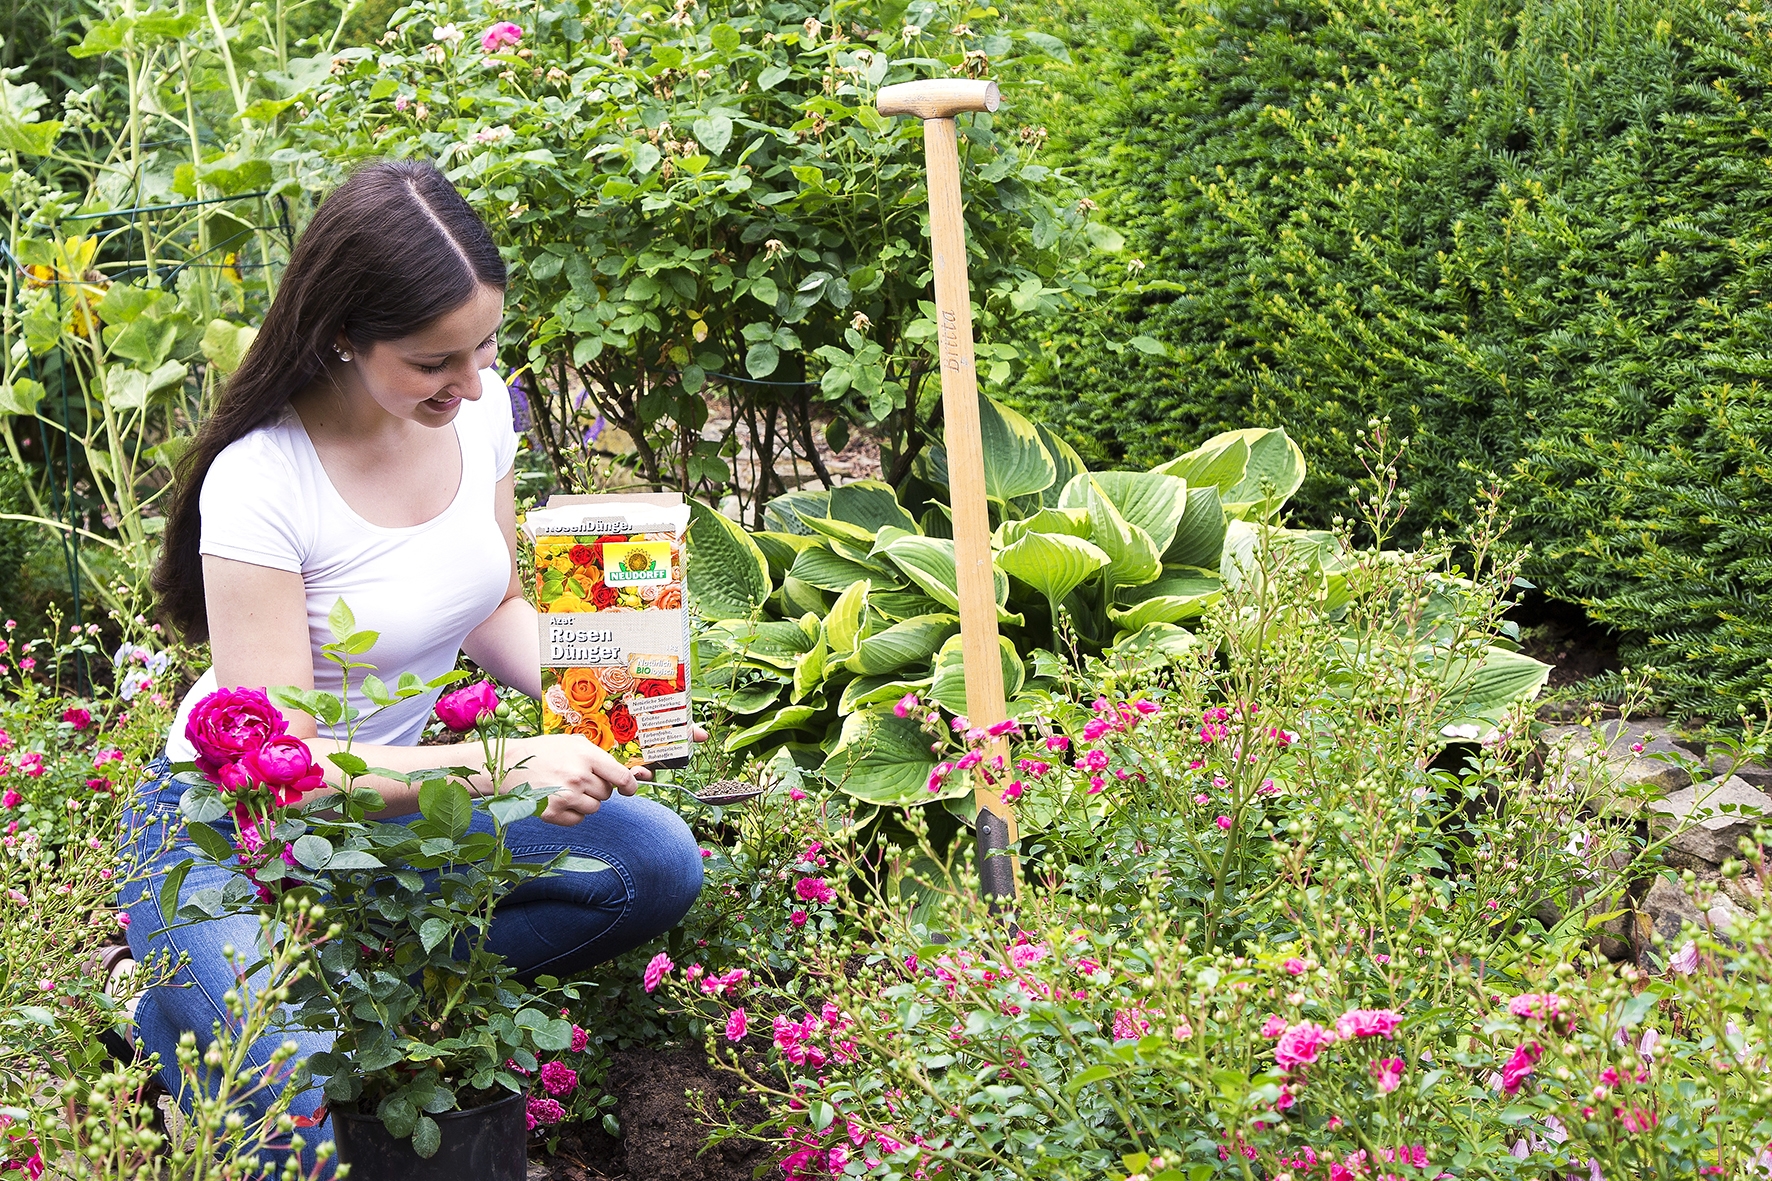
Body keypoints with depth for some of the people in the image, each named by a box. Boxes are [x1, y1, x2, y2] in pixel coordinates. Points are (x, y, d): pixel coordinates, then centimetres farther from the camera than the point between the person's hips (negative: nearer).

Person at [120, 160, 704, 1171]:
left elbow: (496, 608, 10)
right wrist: (506, 766, -35)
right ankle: (193, 1011, 5)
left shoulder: (479, 407, -7)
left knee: (658, 864, -16)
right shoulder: (260, 481, -27)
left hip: (397, 793, 7)